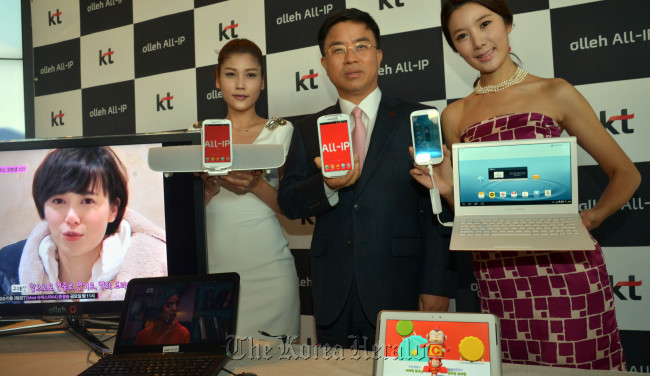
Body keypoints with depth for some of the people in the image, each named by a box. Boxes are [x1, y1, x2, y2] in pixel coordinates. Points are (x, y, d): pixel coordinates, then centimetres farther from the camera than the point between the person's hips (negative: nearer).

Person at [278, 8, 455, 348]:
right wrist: (327, 186, -15)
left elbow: (438, 208, -3)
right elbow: (287, 201, 6)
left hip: (401, 292, -2)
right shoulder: (308, 130, 12)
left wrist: (437, 287, -10)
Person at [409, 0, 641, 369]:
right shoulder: (455, 116, 8)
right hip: (496, 275, 2)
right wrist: (447, 188, -4)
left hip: (565, 266, -2)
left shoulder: (556, 94, 1)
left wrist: (591, 218, -11)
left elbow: (626, 173, 5)